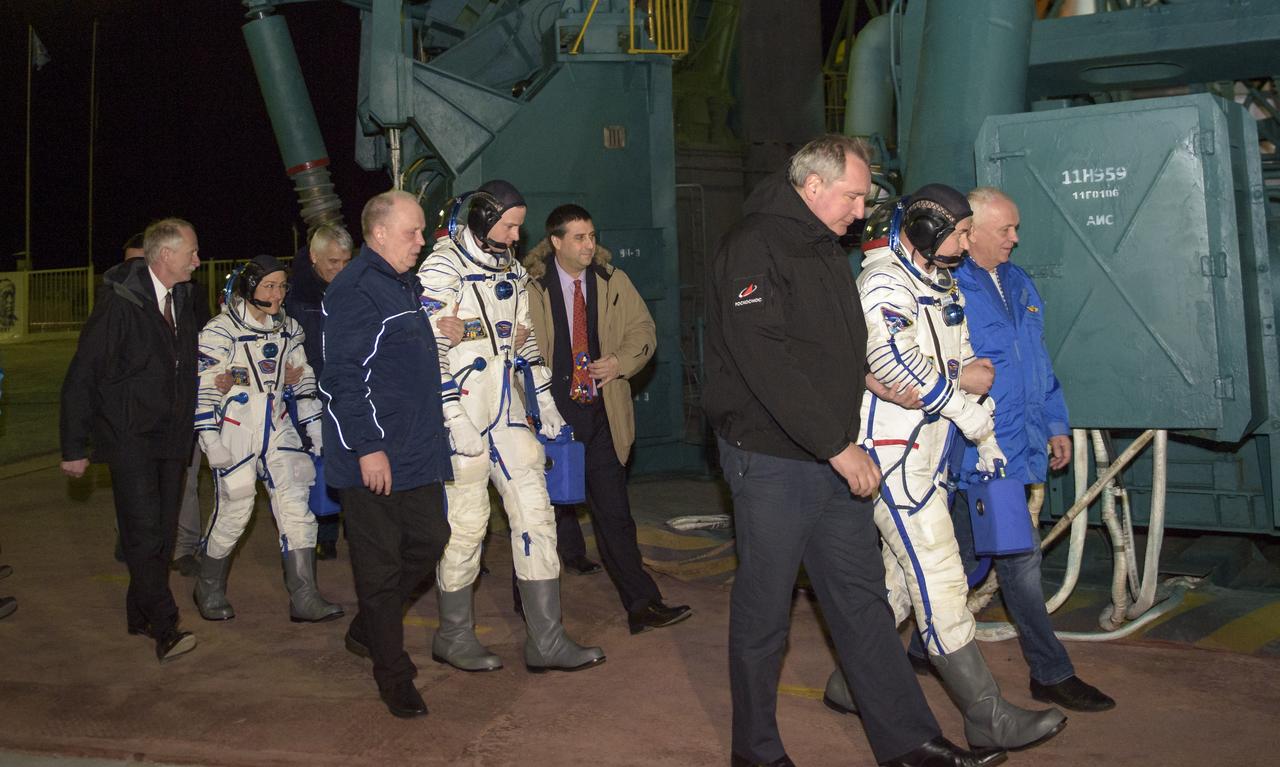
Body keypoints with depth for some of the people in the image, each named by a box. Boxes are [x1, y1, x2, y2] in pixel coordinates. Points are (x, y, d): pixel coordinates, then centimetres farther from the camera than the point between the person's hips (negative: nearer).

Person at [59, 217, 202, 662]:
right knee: (143, 531, -12)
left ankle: (141, 615, 25)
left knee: (163, 530, 11)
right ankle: (164, 629, -9)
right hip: (130, 437, -7)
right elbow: (81, 377, -12)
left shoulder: (182, 298, 8)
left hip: (171, 437, 7)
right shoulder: (120, 301, -14)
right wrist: (74, 447, -12)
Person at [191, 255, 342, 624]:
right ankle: (209, 591, 27)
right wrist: (210, 440, -14)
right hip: (235, 434, -5)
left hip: (278, 431, 5)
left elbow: (303, 381, 16)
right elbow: (204, 389, -10)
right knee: (234, 511, 2)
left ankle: (304, 599, 1)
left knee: (296, 507, -2)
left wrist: (315, 426, 12)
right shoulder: (220, 331, -9)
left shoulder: (288, 329, 9)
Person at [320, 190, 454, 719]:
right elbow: (342, 377, -20)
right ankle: (393, 675, 15)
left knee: (429, 542, 13)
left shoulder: (408, 285, 16)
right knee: (380, 565, 1)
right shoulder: (354, 290, -14)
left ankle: (367, 630, 33)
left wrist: (431, 426, 22)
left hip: (418, 453, 9)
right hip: (373, 457, -9)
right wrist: (367, 447, -22)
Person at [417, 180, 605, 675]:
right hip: (464, 416, -7)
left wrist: (544, 401, 14)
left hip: (509, 412, 7)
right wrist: (455, 419, -19)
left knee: (535, 512, 2)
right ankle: (454, 637, 20)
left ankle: (546, 641, 9)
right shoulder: (442, 270, -8)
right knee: (466, 523, 1)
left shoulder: (512, 270, 15)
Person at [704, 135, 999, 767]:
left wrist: (865, 376, 8)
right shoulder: (753, 247, -14)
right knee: (764, 609, 4)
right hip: (771, 459, -8)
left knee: (862, 598, 12)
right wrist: (839, 446, -22)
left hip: (833, 459, 9)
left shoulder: (826, 250, 15)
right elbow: (768, 364, -24)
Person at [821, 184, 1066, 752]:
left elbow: (967, 366, 24)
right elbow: (893, 360, -28)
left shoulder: (942, 285, 18)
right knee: (940, 581, -7)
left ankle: (849, 684, 27)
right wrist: (969, 409, -19)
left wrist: (984, 435, 13)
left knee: (903, 576, 14)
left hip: (929, 451, 10)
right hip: (893, 450, -10)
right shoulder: (885, 281, -12)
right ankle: (988, 718, -2)